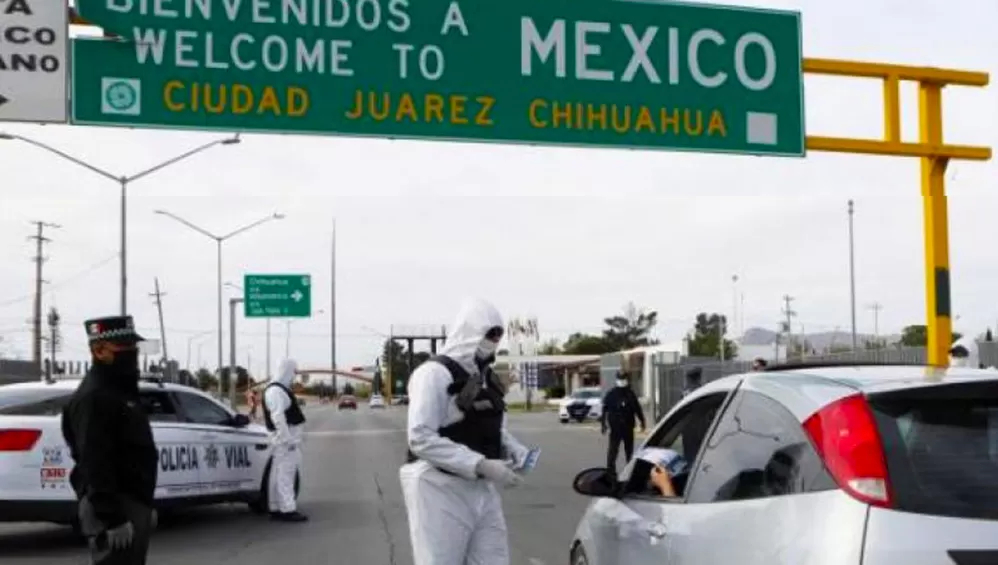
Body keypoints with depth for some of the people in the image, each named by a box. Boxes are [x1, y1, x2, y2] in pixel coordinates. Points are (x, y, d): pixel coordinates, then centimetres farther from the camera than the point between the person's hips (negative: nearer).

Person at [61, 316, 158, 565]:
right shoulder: (93, 397, -15)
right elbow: (96, 465, -24)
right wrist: (112, 517, -28)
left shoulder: (121, 390, 19)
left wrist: (145, 505, 24)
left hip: (132, 503, 11)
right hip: (113, 507, -11)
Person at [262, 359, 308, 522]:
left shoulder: (282, 390, 19)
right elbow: (278, 417, -23)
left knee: (279, 475, 12)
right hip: (285, 438, -11)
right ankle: (288, 510, -13)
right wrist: (288, 439, -24)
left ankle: (276, 508, 17)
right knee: (286, 473, -11)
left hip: (288, 437, 11)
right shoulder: (276, 391, -15)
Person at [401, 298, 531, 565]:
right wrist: (481, 465, -25)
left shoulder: (488, 378, 14)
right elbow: (421, 439, -22)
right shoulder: (435, 373, -13)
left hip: (482, 489, 8)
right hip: (441, 490, -8)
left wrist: (516, 451, 1)